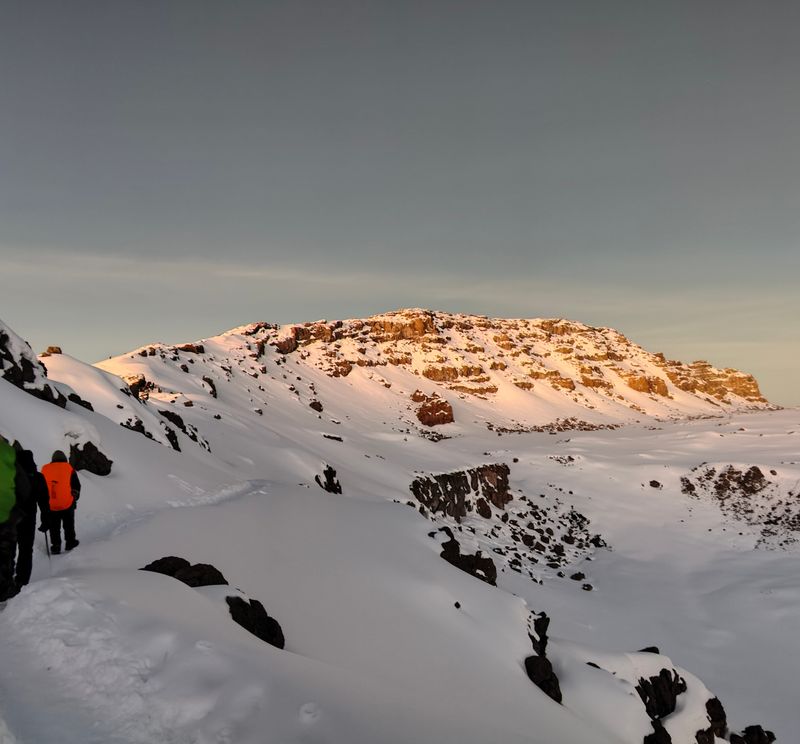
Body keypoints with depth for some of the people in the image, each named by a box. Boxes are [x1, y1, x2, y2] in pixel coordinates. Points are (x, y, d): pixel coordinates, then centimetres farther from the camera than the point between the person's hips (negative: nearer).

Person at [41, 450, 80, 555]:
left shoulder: (45, 469, 4)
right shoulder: (69, 468, -2)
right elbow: (76, 486, 1)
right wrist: (74, 498, 14)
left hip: (50, 504, 1)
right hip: (67, 503, -1)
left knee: (54, 527, 11)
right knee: (68, 524, 16)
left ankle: (55, 546, 12)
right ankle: (70, 543, 23)